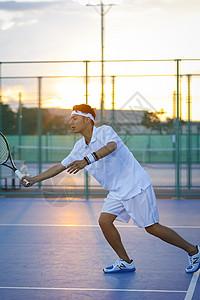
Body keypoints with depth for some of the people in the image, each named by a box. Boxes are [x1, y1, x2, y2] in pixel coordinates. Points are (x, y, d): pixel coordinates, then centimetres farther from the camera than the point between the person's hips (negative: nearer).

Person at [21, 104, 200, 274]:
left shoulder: (105, 131, -14)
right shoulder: (80, 147, 8)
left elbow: (111, 146, -37)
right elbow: (60, 166, 13)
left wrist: (87, 160, -50)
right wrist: (34, 179, 7)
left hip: (136, 185, -8)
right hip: (117, 192, 8)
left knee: (151, 227, -6)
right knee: (104, 221, -6)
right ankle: (125, 262, 9)